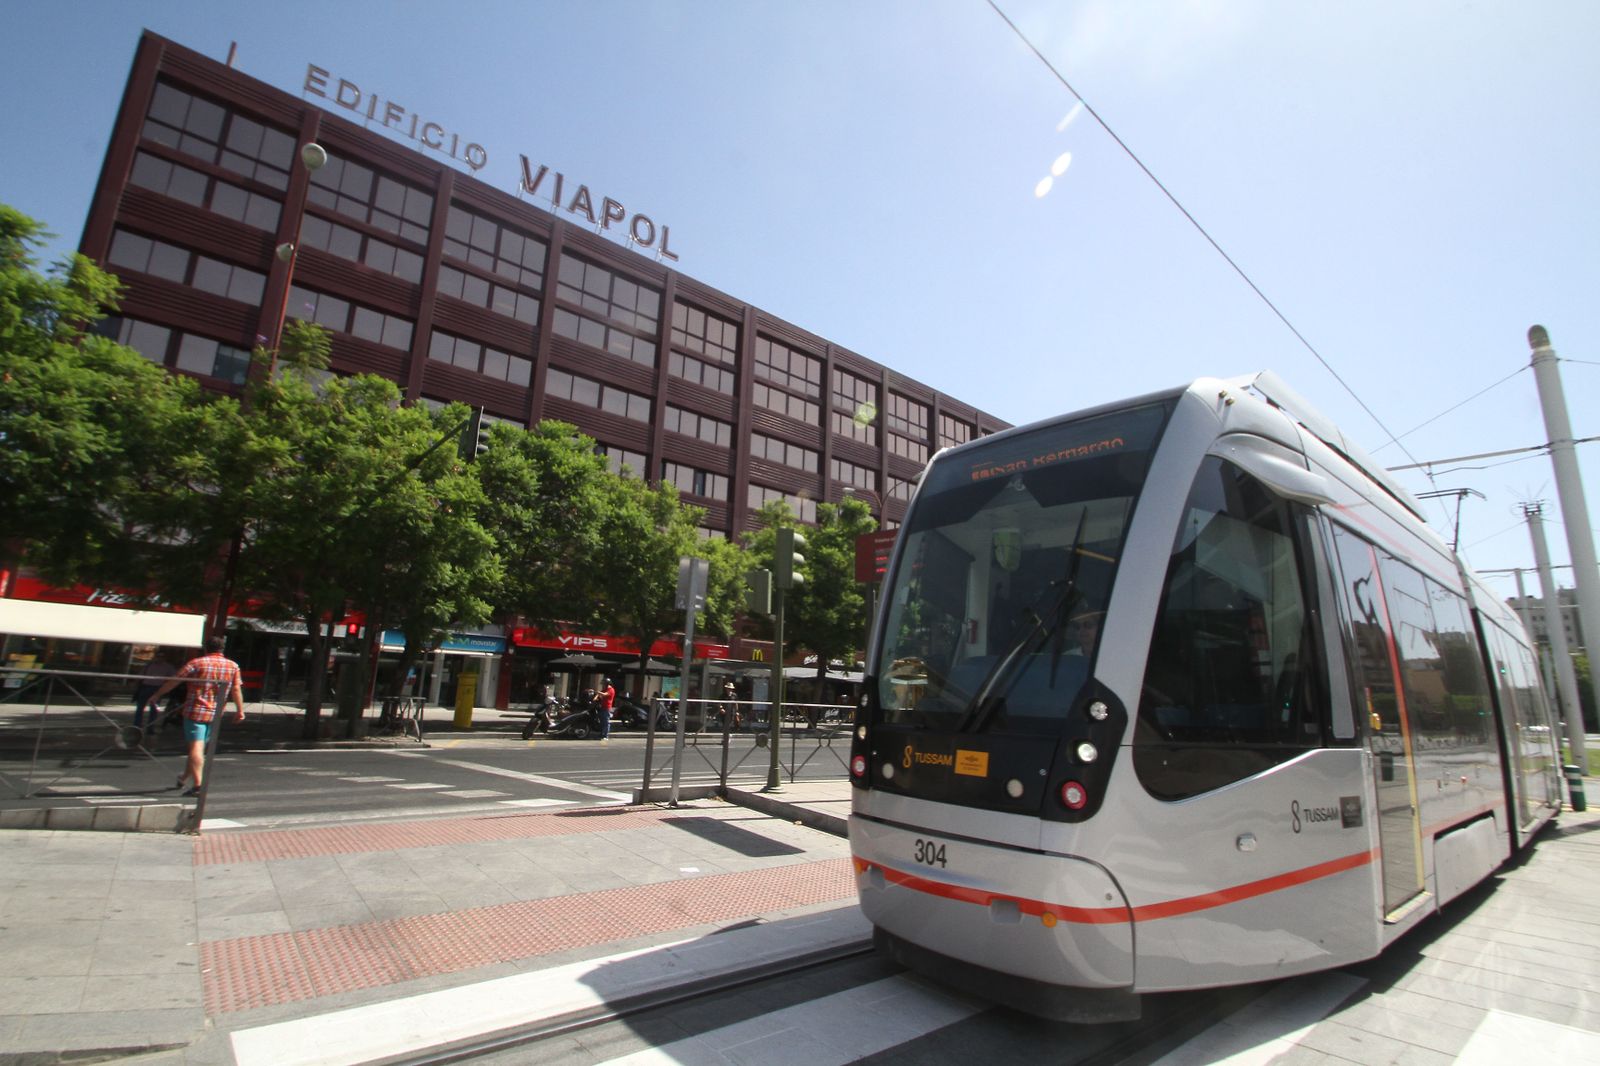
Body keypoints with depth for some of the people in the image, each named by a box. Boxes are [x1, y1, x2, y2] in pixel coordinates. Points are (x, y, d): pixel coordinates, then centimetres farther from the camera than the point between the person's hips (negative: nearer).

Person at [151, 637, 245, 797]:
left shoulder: (196, 663, -4)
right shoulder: (233, 666, 4)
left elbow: (174, 680, -1)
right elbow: (236, 690, 2)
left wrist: (157, 695, 12)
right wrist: (240, 710, 6)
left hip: (195, 711, -4)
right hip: (216, 714, 4)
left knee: (196, 747, -7)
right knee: (200, 747, 19)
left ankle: (197, 785, -14)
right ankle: (184, 777, 36)